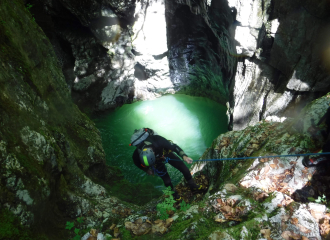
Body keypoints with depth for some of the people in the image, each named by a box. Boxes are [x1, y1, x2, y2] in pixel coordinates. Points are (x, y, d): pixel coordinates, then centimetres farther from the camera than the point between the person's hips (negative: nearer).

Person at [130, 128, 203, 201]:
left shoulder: (158, 140, -44)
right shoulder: (136, 155, -37)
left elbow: (174, 146, -33)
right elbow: (138, 164, -10)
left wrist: (184, 156, -45)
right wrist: (146, 170, -6)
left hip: (166, 153, 0)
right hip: (157, 162, 0)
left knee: (184, 168, 2)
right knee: (167, 180, 1)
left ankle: (193, 186, 28)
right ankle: (175, 194, 32)